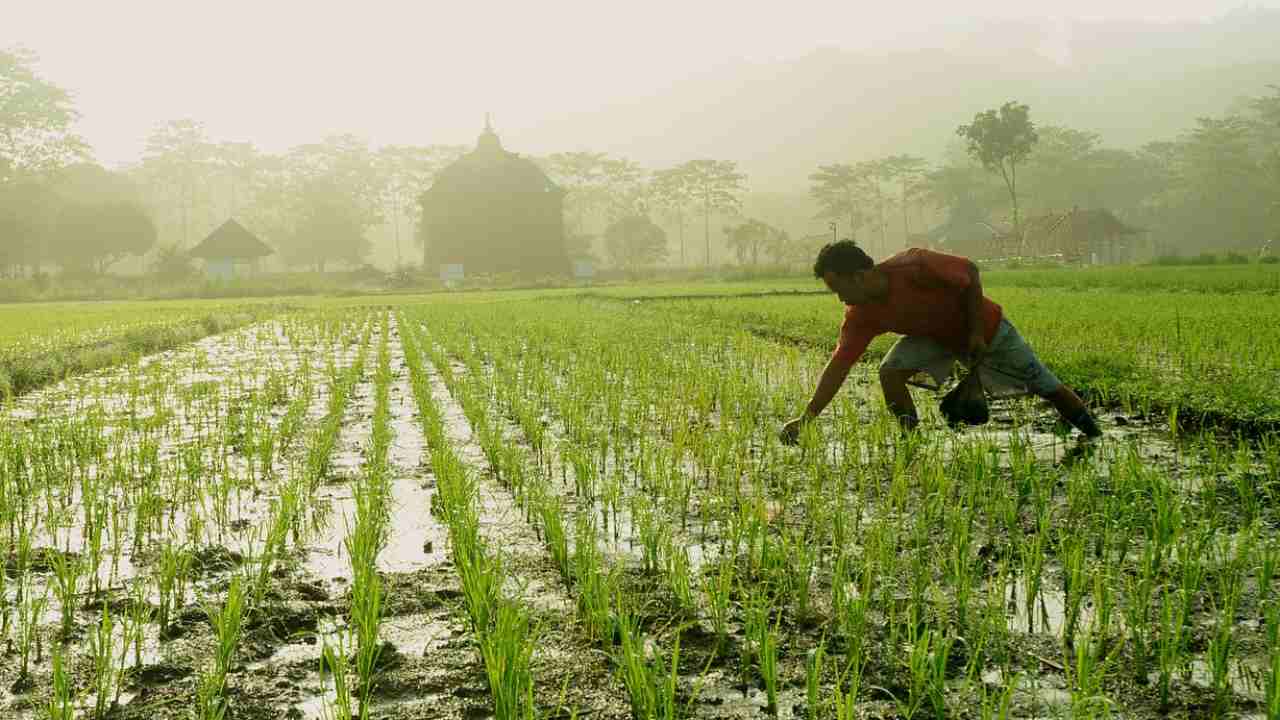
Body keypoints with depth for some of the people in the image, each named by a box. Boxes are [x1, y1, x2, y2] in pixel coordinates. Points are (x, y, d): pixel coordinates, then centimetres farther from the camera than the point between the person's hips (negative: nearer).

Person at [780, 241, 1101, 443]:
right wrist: (806, 418, -27)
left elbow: (969, 271, -24)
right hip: (938, 337, 4)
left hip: (986, 329, -4)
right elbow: (839, 364, -20)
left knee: (1046, 388, 5)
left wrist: (976, 332, -22)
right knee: (890, 371, -21)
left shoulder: (913, 267, -37)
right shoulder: (860, 316, -20)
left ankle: (1095, 435, 30)